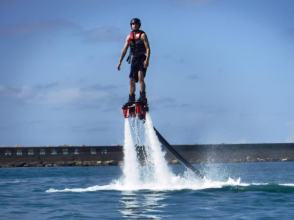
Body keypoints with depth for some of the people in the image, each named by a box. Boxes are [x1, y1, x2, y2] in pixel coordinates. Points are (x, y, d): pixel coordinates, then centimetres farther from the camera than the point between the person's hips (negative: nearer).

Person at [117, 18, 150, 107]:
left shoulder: (142, 35, -4)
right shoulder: (129, 37, 11)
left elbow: (148, 48, -11)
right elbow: (124, 50, 12)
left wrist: (147, 60, -23)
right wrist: (120, 62, 5)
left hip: (142, 59, -6)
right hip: (134, 59, 6)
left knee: (140, 76, -23)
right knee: (132, 80, 4)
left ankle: (143, 97, -28)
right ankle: (131, 99, 9)